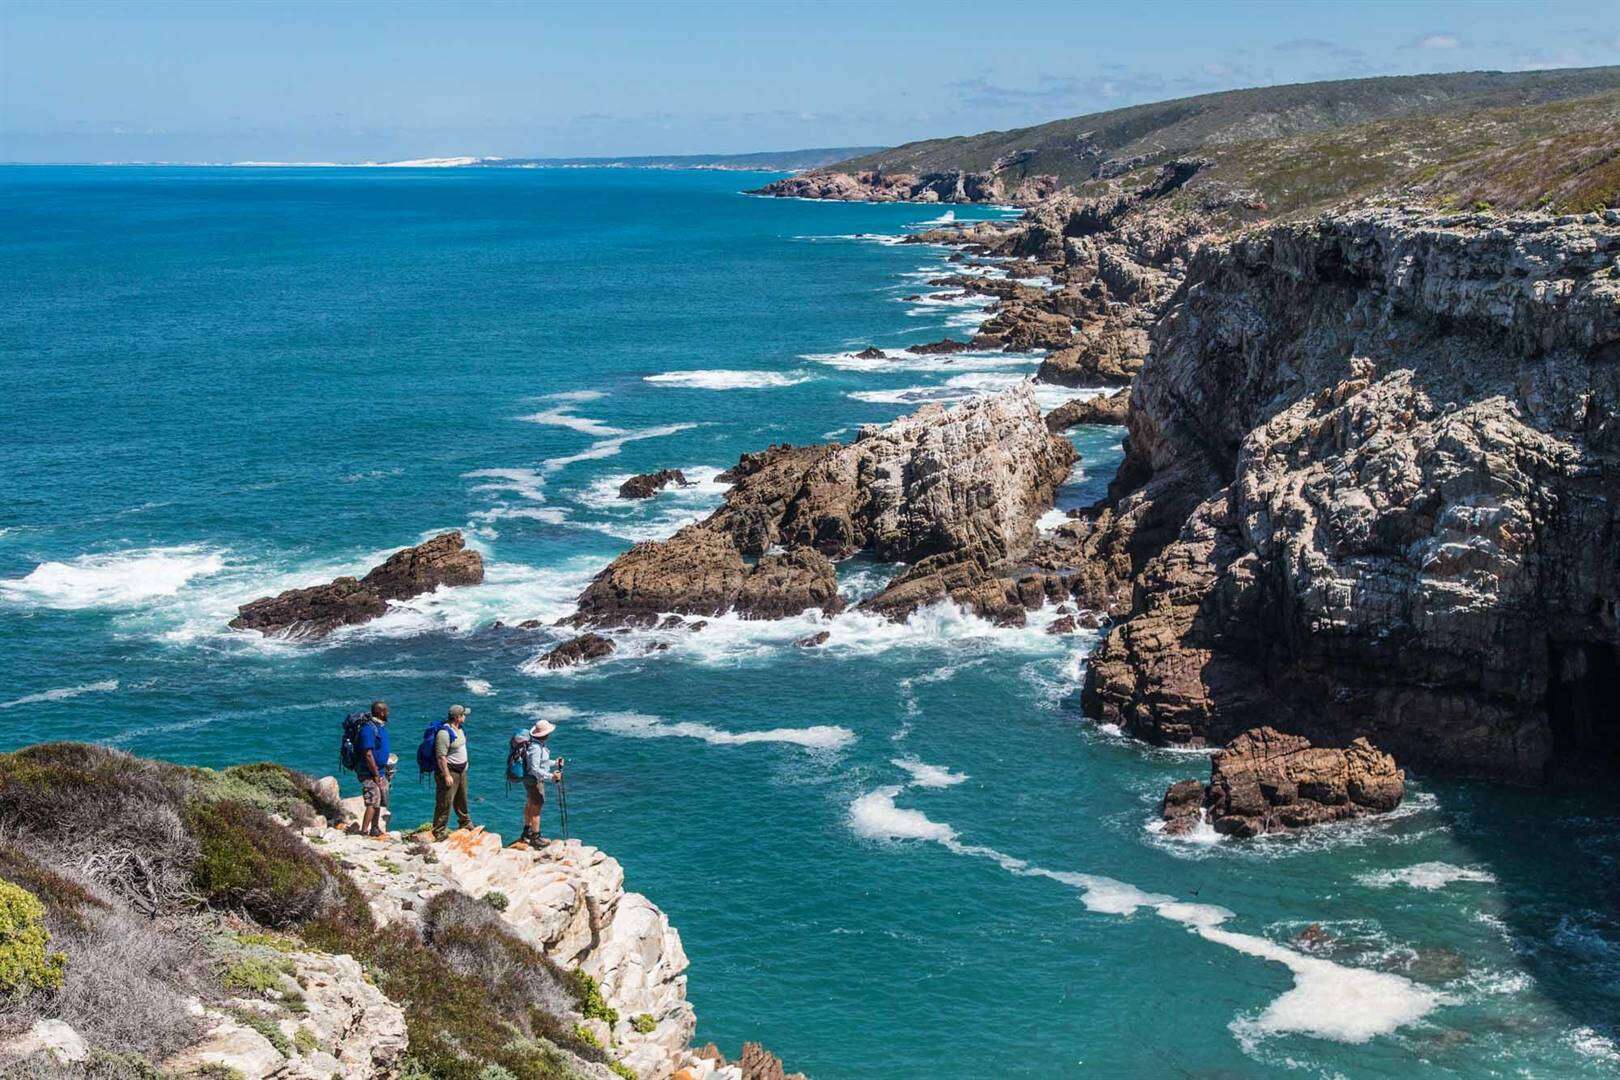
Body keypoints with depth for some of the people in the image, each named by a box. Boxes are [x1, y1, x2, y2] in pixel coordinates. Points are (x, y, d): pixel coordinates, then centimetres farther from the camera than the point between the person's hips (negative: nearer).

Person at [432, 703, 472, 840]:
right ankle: (438, 832, 0)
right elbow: (441, 757, -25)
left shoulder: (459, 729, 7)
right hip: (449, 771, -9)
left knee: (461, 800, 24)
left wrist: (465, 765, 23)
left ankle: (465, 824, 40)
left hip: (461, 771, 9)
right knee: (445, 803, -6)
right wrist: (447, 775, -26)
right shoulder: (444, 733, -24)